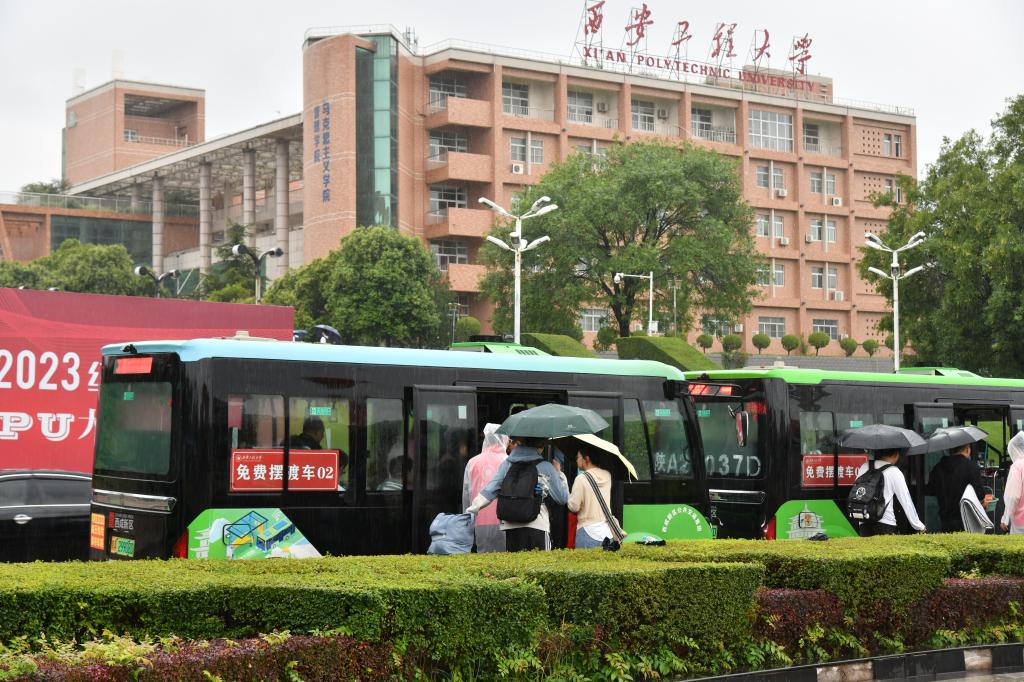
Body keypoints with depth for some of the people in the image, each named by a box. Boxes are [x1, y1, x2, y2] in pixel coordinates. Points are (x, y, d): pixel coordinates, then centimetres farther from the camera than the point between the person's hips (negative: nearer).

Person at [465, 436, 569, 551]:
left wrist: (472, 509, 6)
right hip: (538, 525, -3)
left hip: (510, 526, 4)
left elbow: (489, 491, 2)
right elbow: (562, 498, 4)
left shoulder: (507, 464, 7)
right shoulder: (546, 467, -1)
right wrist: (558, 473, 16)